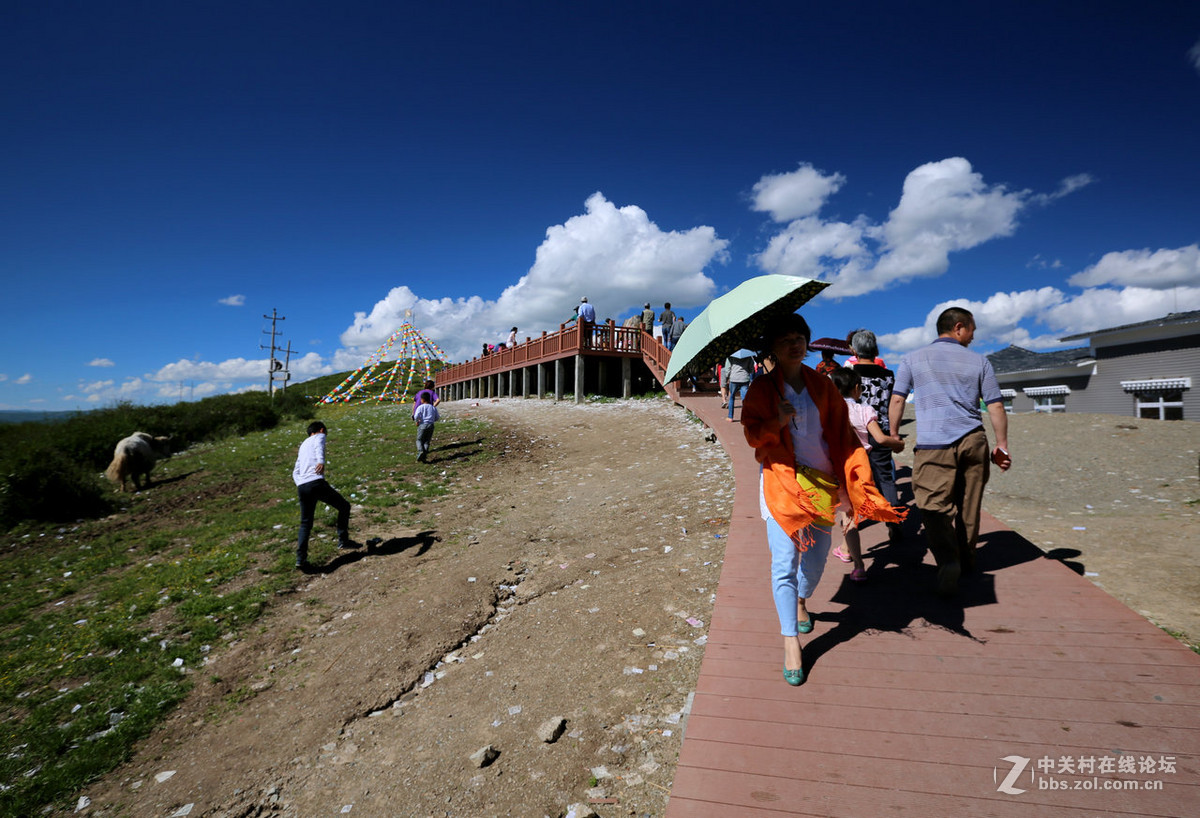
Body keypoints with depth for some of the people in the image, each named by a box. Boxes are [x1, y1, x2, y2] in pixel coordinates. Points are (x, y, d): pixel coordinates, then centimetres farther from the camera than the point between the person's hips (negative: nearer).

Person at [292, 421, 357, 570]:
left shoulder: (303, 444, 32)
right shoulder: (319, 436, 12)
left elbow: (296, 472, 26)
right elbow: (319, 447, -14)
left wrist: (300, 484, 16)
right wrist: (321, 462, -30)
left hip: (301, 487, 7)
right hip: (316, 482, -7)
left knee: (305, 523, 13)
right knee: (344, 506, 9)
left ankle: (301, 558, 4)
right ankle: (343, 540, 5)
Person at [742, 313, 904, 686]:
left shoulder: (823, 385, 8)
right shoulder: (762, 388, 0)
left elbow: (842, 434, 7)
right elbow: (752, 433, -2)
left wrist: (852, 482, -2)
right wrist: (777, 422, -23)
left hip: (821, 481, 3)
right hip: (781, 479, -3)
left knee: (816, 557, 10)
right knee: (785, 559, -10)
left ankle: (801, 601, 43)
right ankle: (790, 641, -1)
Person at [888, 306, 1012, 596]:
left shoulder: (913, 359, 7)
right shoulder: (979, 362, 10)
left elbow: (897, 400, 4)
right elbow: (995, 406, 9)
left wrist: (893, 436, 13)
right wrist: (1002, 445, 17)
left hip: (933, 444, -3)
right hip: (973, 441, 3)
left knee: (934, 505, -5)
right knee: (968, 504, 15)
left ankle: (947, 559, -26)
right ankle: (966, 558, 30)